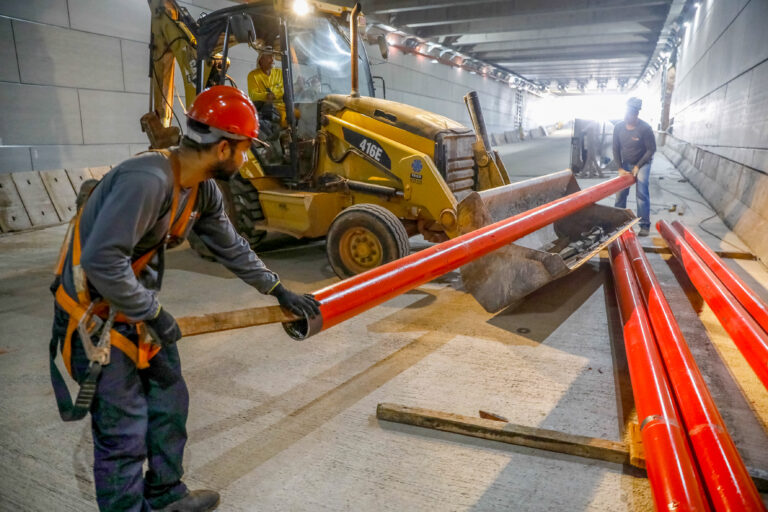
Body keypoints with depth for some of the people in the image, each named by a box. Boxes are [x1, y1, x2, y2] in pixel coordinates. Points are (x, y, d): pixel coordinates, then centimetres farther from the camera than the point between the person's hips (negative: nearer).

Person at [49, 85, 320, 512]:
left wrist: (279, 291, 13)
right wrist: (153, 315, -21)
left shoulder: (203, 190, -1)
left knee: (170, 400, 17)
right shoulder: (147, 180, -30)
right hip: (94, 313, -9)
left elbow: (230, 248, 10)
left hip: (136, 304, 9)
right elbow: (102, 261, -32)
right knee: (124, 431, 0)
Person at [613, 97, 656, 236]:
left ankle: (645, 225, -3)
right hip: (626, 163, 4)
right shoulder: (618, 127, -12)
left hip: (642, 163, -4)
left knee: (642, 193, -10)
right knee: (620, 192, 1)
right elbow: (616, 149, -2)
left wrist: (638, 166, -15)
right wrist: (620, 168, -7)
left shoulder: (645, 128, -23)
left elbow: (651, 149, -15)